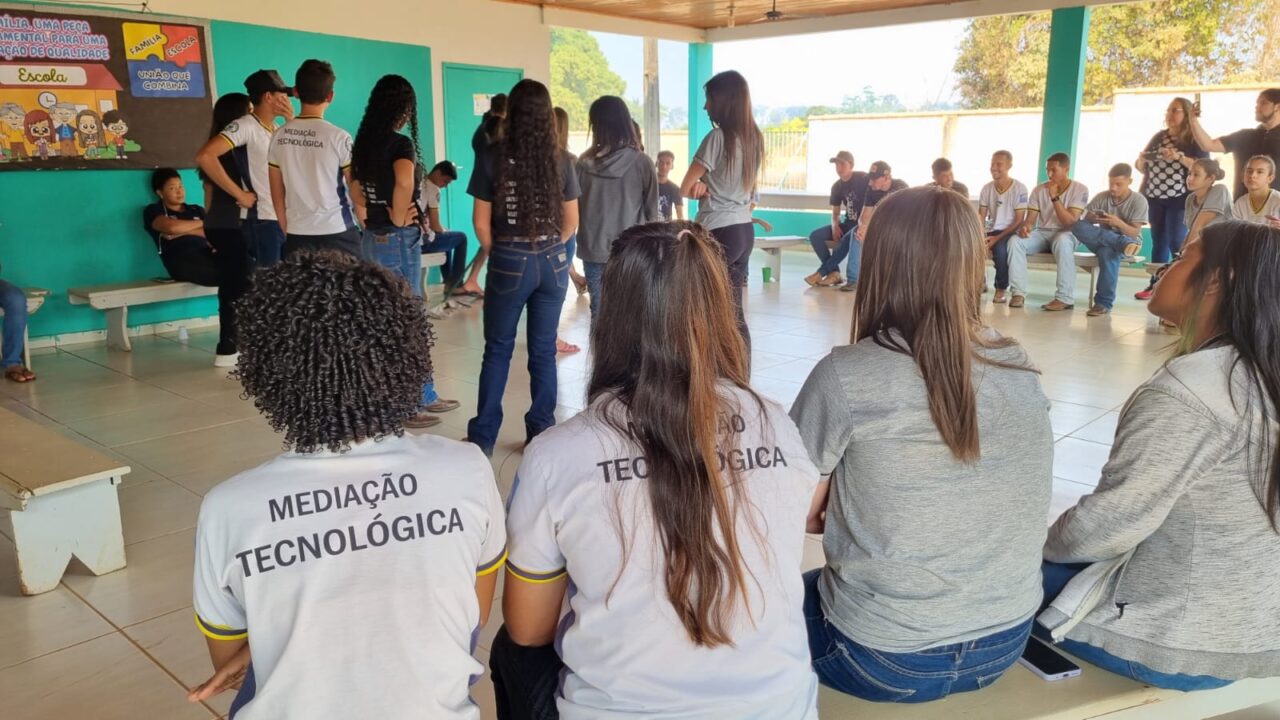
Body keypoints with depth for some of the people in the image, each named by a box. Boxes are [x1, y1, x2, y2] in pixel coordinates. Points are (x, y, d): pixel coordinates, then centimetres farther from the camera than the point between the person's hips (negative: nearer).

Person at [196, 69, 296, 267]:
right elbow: (204, 156, -22)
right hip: (264, 221, -8)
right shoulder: (245, 126, -11)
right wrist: (240, 194, -18)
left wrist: (291, 121, 5)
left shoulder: (277, 130, 14)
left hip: (287, 219, 8)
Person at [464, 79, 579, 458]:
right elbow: (571, 222, 6)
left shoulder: (492, 156, -6)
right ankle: (542, 434, 16)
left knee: (498, 350, 8)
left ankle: (483, 437, 13)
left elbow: (481, 222, -3)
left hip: (510, 261, -2)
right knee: (544, 350, 10)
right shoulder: (561, 160, 0)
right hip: (553, 262, 2)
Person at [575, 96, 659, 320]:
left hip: (593, 249, 2)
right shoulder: (642, 163, -7)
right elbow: (652, 211, -1)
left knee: (599, 312, 10)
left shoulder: (585, 163, -4)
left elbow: (575, 206, 3)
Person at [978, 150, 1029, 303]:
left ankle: (1001, 290, -17)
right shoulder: (986, 188, 6)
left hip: (1011, 233, -4)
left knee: (1000, 247, -36)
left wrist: (997, 238, -21)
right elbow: (981, 217, 6)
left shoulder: (1019, 189, -8)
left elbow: (1019, 221, -11)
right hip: (992, 231, 4)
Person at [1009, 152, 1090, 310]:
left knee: (1062, 242, -40)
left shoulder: (1080, 189, -5)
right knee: (1015, 241, -26)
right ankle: (1019, 293, -26)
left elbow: (1070, 222, -15)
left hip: (1066, 234, -4)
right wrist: (1025, 226, -24)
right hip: (1042, 233, 4)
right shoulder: (1039, 190, 6)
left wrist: (1055, 197, -21)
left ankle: (1065, 298, -37)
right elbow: (1031, 218, 1)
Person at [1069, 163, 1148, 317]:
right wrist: (1093, 219, -25)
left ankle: (1104, 303, -33)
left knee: (1108, 252, -40)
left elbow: (1134, 233, -13)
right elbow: (1084, 220, -2)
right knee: (1078, 226, -26)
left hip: (1129, 241, -3)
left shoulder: (1139, 200, -7)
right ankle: (1123, 244, -30)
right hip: (1102, 241, 3)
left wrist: (1118, 223, -32)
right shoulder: (1102, 197, 1)